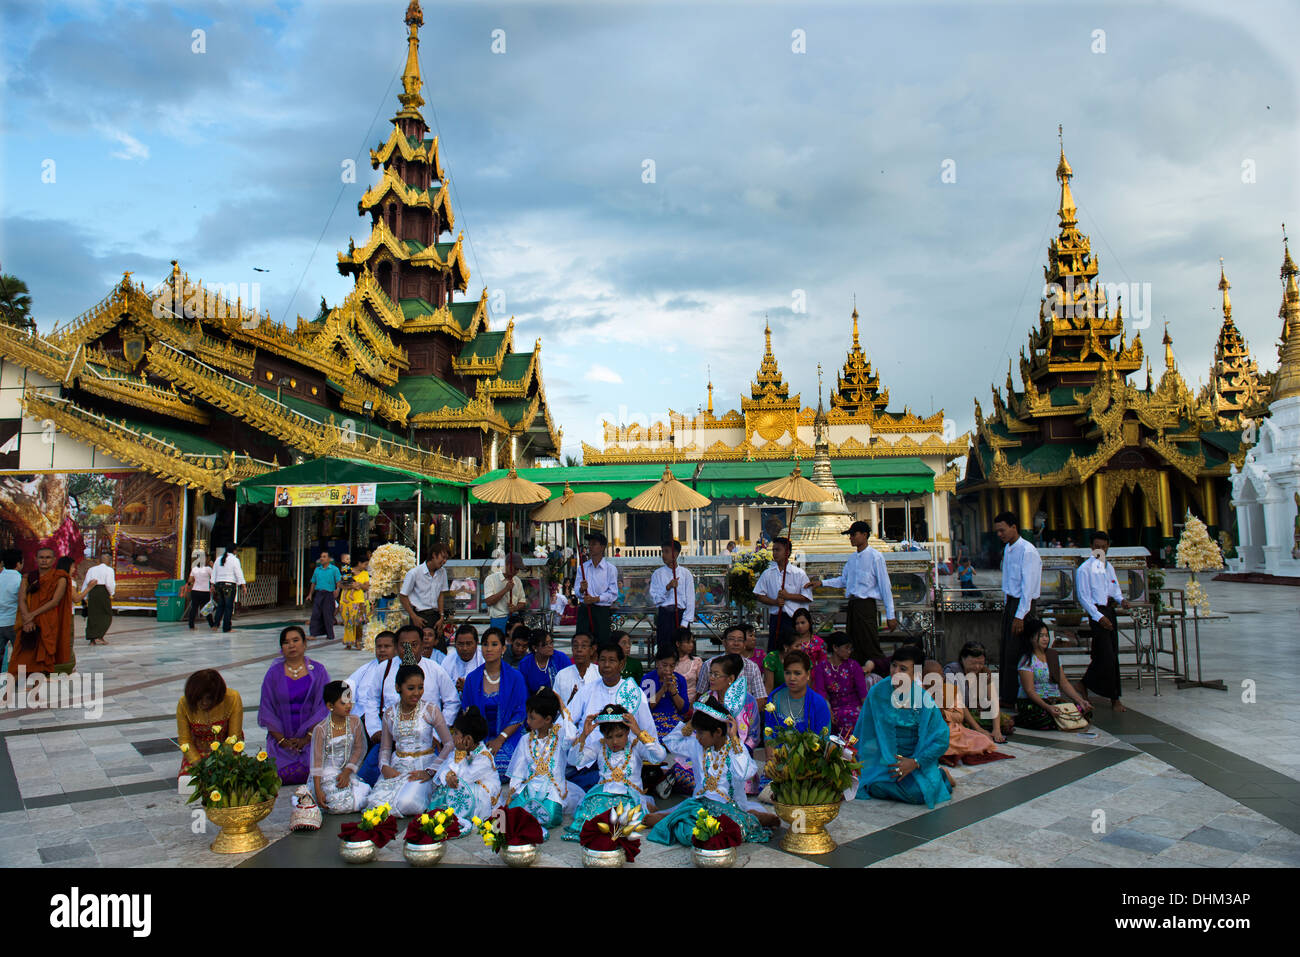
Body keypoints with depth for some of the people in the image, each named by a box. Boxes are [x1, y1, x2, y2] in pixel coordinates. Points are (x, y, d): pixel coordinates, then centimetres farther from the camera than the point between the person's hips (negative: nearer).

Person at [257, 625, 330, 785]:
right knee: (283, 775, -19)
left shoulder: (317, 670, 3)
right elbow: (266, 710, 3)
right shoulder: (274, 673, 5)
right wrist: (282, 740, -7)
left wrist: (307, 739, -10)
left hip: (311, 737, -1)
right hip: (282, 739, 1)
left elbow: (323, 708, -1)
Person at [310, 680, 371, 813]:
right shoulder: (320, 729, -13)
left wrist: (347, 772, -9)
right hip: (326, 775, -4)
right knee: (342, 805, -23)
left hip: (345, 772, 4)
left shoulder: (354, 721, -3)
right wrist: (318, 791, -14)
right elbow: (317, 760, -11)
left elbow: (359, 749, 2)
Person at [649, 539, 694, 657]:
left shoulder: (685, 573, 4)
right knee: (665, 650, -1)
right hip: (664, 615, 0)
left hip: (681, 614, 0)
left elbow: (690, 599, 2)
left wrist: (685, 622, -5)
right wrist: (668, 588, -17)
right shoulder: (658, 574, 6)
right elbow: (655, 598, 0)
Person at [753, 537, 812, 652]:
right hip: (775, 617, 3)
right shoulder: (768, 573, 7)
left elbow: (807, 597, -2)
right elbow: (758, 594, 7)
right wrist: (775, 602, -8)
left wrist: (788, 596, -12)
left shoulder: (799, 573, 0)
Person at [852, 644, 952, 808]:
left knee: (917, 793, -27)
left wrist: (915, 762, -16)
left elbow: (941, 740, -8)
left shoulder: (924, 698, -11)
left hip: (918, 759, -1)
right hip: (886, 757, 2)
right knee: (877, 787, -25)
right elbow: (864, 730, 4)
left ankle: (939, 775, 7)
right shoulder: (877, 692, -6)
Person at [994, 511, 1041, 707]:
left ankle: (1010, 699, 1)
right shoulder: (1007, 549, 10)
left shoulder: (1027, 551, -16)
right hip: (1010, 602, 9)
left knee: (1014, 654, -5)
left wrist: (1020, 616, -19)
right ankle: (1006, 695, 18)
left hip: (1023, 604, -9)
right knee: (1006, 652, 11)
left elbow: (1028, 586, -18)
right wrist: (1007, 606, 15)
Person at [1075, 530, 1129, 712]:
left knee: (1112, 654, 8)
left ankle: (1085, 683, 21)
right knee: (1107, 656, -9)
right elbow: (1083, 596, -11)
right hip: (1096, 612, -8)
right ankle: (1114, 698, 1)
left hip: (1110, 610, 8)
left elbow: (1115, 589, 21)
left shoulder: (1109, 567, 14)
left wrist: (1121, 599, -3)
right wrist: (1099, 616, -17)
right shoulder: (1085, 569, -8)